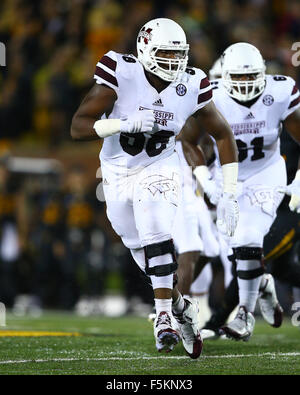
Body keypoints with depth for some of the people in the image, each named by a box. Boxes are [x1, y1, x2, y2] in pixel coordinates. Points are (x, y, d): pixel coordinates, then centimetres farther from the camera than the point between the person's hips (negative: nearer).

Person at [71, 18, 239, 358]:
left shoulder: (191, 85, -14)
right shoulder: (121, 75, -22)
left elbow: (223, 135, -1)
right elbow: (78, 127, -24)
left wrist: (229, 196, -7)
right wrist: (125, 124, -39)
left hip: (159, 172, 0)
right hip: (118, 175, 0)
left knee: (157, 242, -21)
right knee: (142, 250, 9)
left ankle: (164, 317, -12)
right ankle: (178, 304, 30)